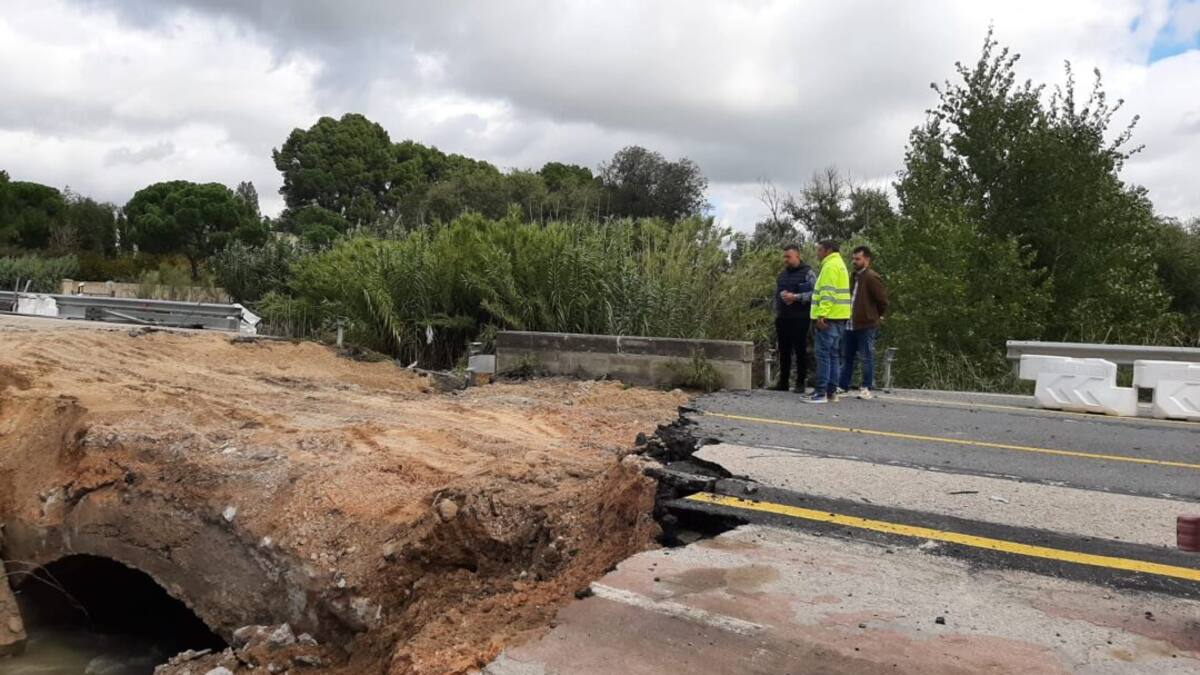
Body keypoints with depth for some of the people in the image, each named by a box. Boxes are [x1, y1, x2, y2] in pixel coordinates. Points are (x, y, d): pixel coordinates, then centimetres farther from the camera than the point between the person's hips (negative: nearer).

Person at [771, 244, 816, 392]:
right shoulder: (782, 275, 18)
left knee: (800, 351, -1)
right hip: (782, 318, 6)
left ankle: (800, 383, 4)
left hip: (800, 318, -6)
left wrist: (795, 297, -18)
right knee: (783, 351, 8)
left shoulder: (808, 273, -2)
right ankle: (782, 382, 14)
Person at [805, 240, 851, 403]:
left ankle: (821, 393, -10)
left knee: (823, 354, -9)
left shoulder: (830, 265, -10)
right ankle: (831, 391, 13)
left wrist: (821, 315, -25)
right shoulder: (839, 264, 22)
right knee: (833, 355, 11)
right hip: (838, 317, 10)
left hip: (829, 317, -10)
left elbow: (828, 292, -20)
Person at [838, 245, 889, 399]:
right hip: (850, 325, 9)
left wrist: (877, 316, 1)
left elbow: (882, 300, -11)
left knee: (867, 357, -1)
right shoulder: (855, 277, 16)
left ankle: (867, 388, 4)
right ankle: (843, 386, 17)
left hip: (866, 325, -9)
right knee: (847, 357, 11)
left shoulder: (872, 278, -12)